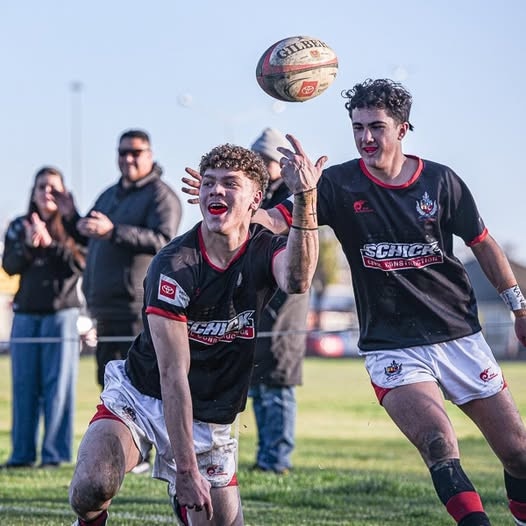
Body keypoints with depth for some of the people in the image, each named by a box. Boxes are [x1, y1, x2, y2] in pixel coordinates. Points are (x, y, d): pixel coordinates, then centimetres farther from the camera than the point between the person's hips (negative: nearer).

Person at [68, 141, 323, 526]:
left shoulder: (265, 252, -6)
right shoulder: (174, 265, -18)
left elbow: (297, 280, -34)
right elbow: (173, 374, -21)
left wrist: (305, 198, -48)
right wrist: (186, 469, -26)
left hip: (209, 420, 4)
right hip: (142, 398, -4)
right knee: (92, 488, -30)